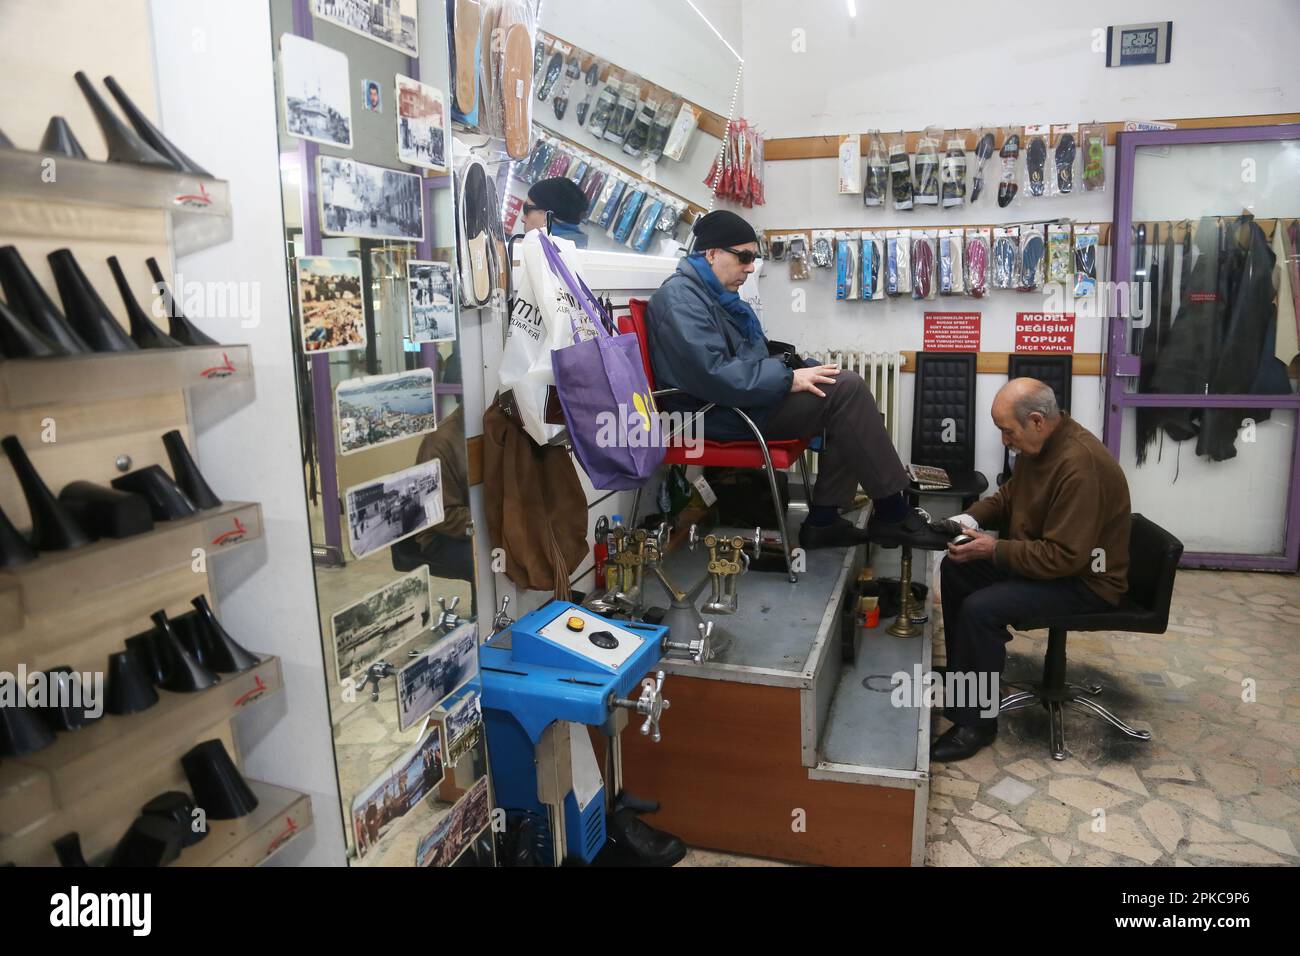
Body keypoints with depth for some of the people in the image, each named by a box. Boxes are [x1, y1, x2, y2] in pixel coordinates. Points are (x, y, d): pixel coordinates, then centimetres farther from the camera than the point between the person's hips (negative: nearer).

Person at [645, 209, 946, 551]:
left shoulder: (716, 294, 18)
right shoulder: (681, 298, -15)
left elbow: (751, 354, 24)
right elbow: (714, 375, -27)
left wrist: (801, 368, 7)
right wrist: (789, 378, -22)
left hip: (742, 398, 11)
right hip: (720, 414, -11)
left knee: (843, 384, 0)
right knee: (846, 390, -17)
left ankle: (823, 521, -2)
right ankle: (893, 515, -8)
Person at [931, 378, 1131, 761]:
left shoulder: (1080, 465, -31)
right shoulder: (1039, 443, -1)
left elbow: (1064, 557, -31)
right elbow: (1009, 496, 15)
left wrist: (994, 550, -25)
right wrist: (970, 519, -4)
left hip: (1085, 578, -10)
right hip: (1041, 554, 10)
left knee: (979, 608, -25)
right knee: (954, 569, 7)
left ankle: (976, 722, -8)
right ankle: (962, 674, 19)